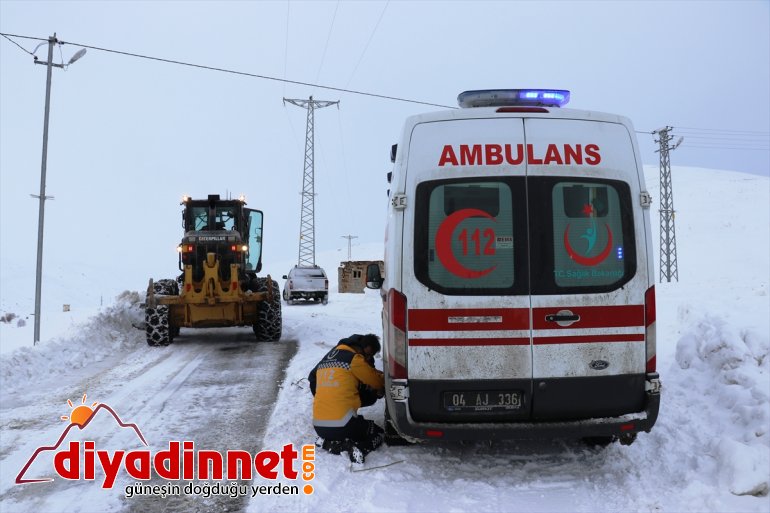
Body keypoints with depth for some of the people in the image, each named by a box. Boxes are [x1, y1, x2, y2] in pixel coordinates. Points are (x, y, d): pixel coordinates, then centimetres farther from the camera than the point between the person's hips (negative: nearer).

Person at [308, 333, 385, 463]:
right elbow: (377, 382, 1)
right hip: (342, 426, -6)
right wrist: (386, 380, 26)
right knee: (377, 434, 19)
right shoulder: (354, 359, -7)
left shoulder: (328, 358, 15)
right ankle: (357, 448, -11)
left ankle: (328, 443, 6)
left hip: (319, 427, 6)